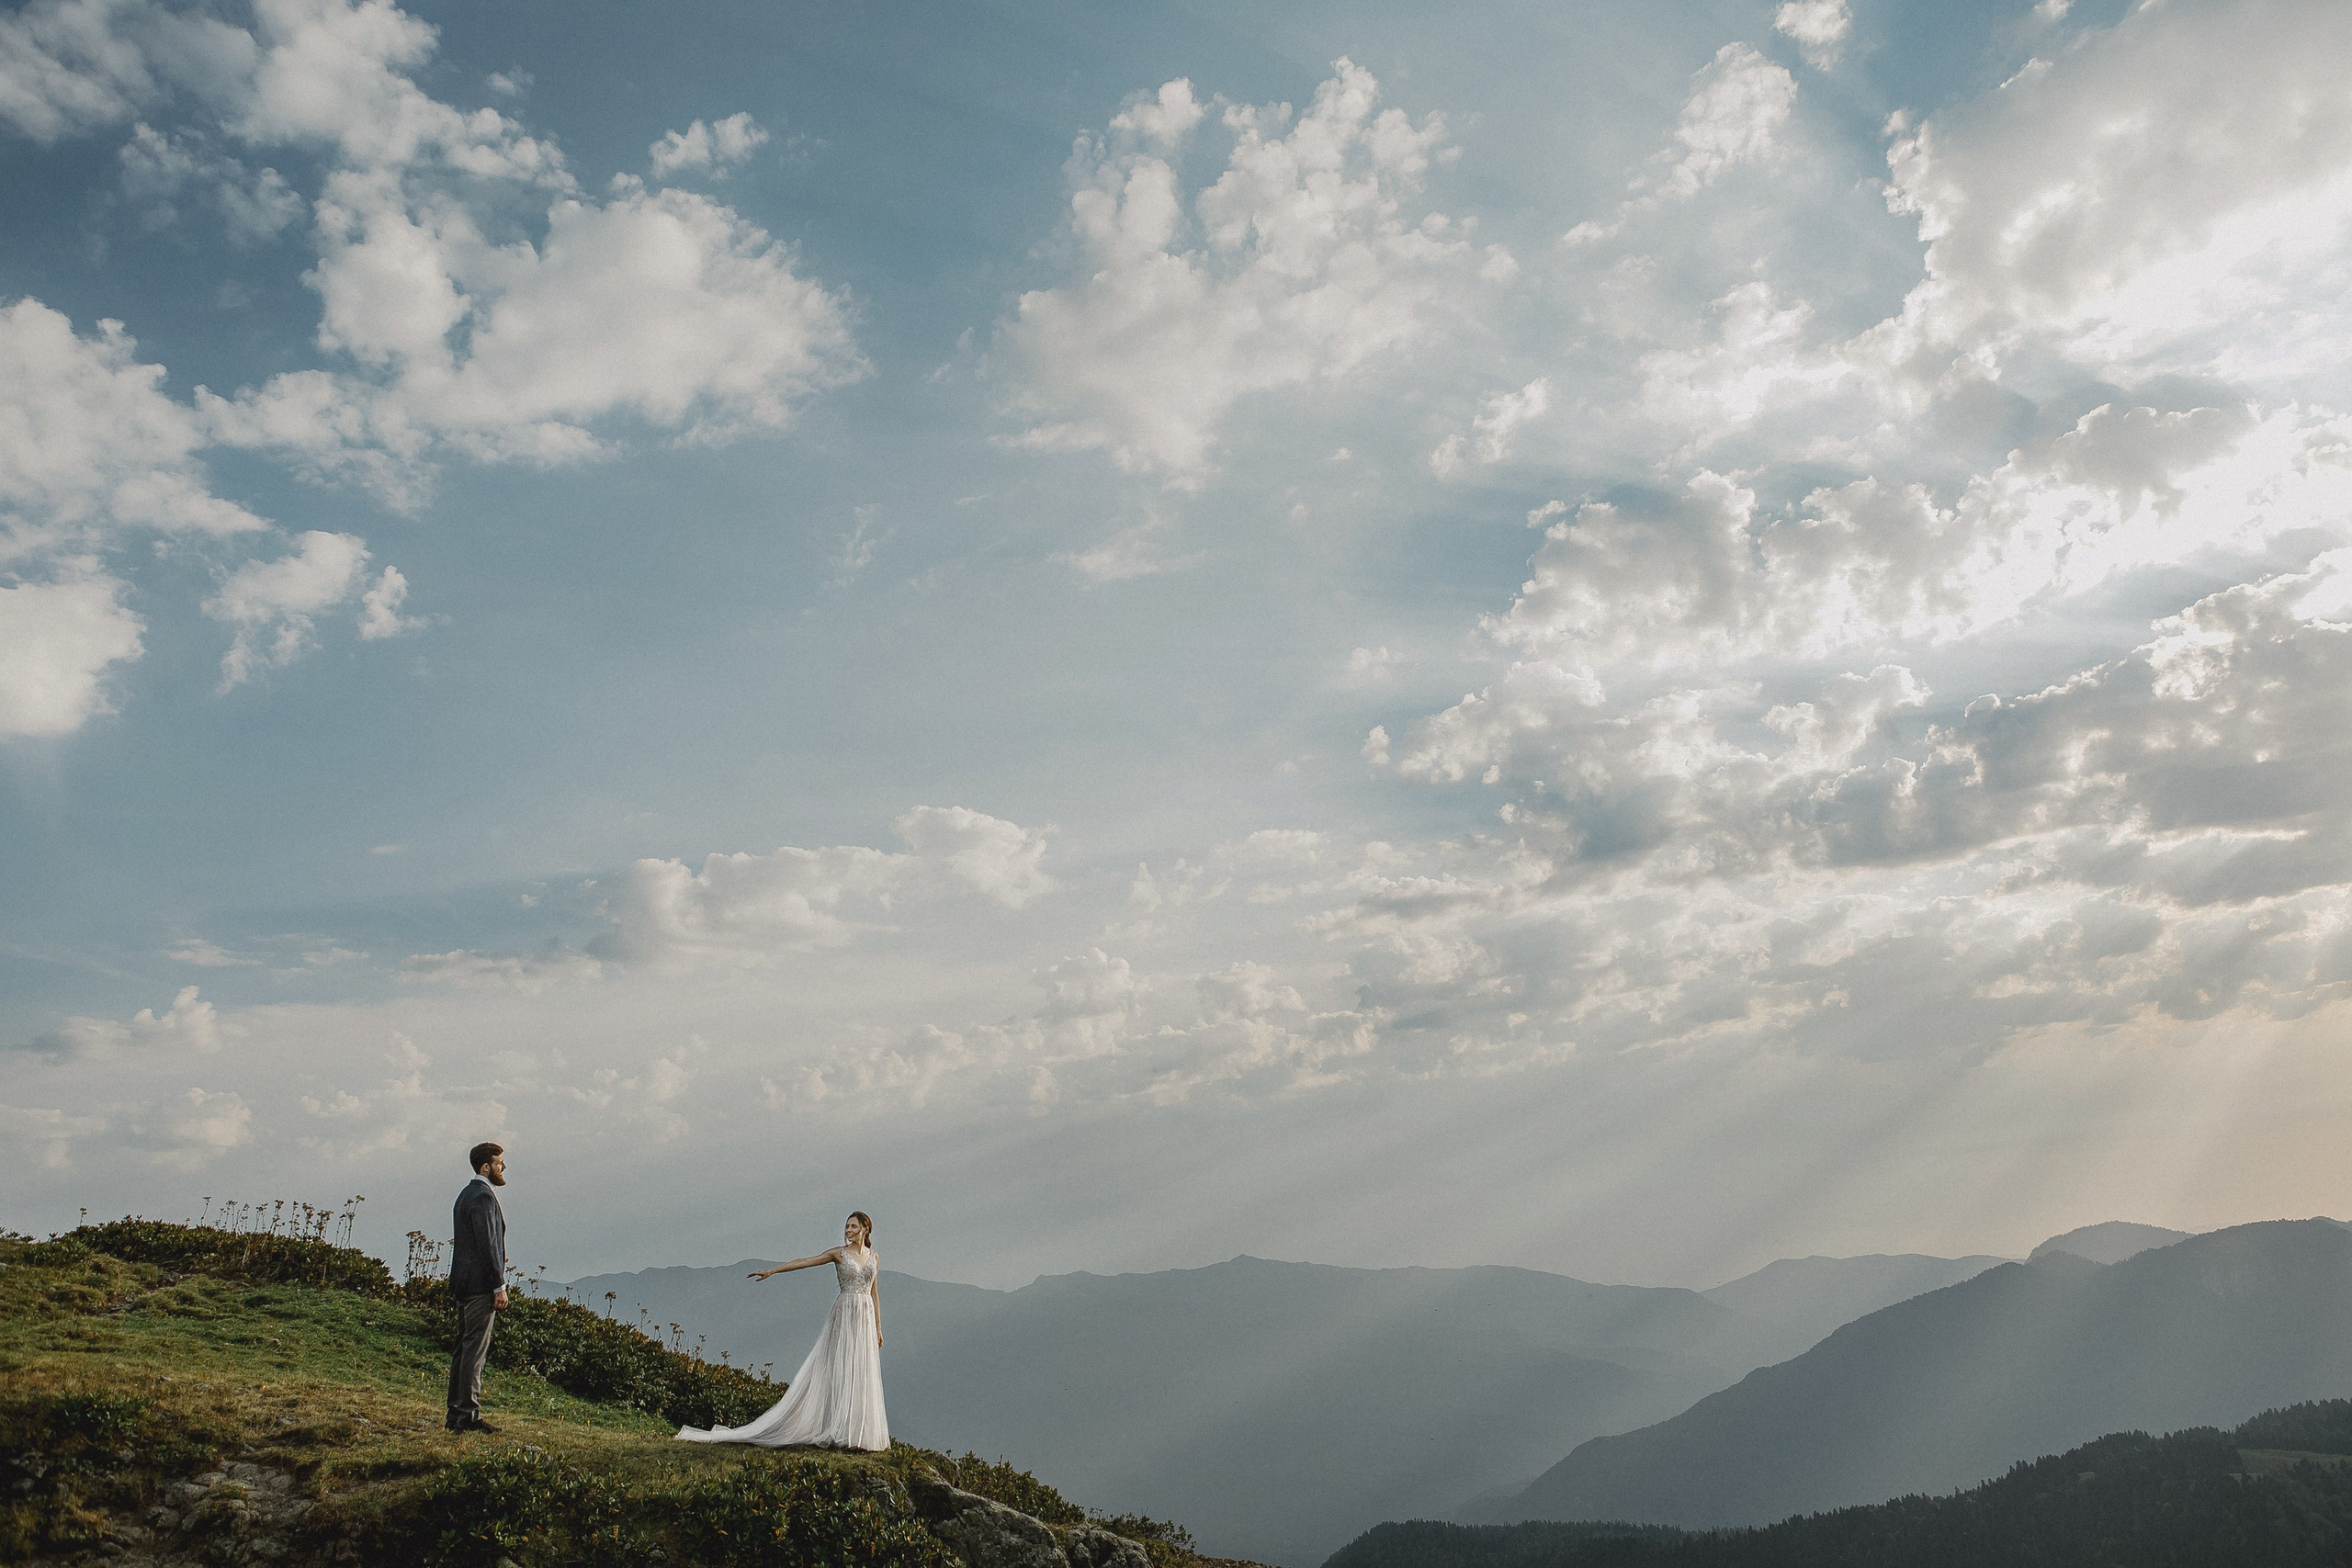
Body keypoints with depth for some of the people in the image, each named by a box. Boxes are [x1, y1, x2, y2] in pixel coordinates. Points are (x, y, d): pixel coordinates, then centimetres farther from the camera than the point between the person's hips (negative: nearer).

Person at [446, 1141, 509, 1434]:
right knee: (475, 1349, -7)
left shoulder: (467, 1195, 17)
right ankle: (468, 1415, -5)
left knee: (464, 1348, 13)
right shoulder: (483, 1197, -15)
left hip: (464, 1282, 11)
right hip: (480, 1284, -11)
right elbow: (488, 1245, -20)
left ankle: (456, 1413, 17)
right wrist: (499, 1287, -18)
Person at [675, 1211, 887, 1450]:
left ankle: (862, 1434, 6)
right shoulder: (838, 1253, 2)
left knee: (863, 1375, 2)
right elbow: (803, 1262, -6)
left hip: (866, 1316, 3)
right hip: (845, 1315, -3)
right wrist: (771, 1270, -16)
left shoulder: (874, 1257, 12)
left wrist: (878, 1328, 14)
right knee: (842, 1370, -8)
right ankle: (842, 1432, -5)